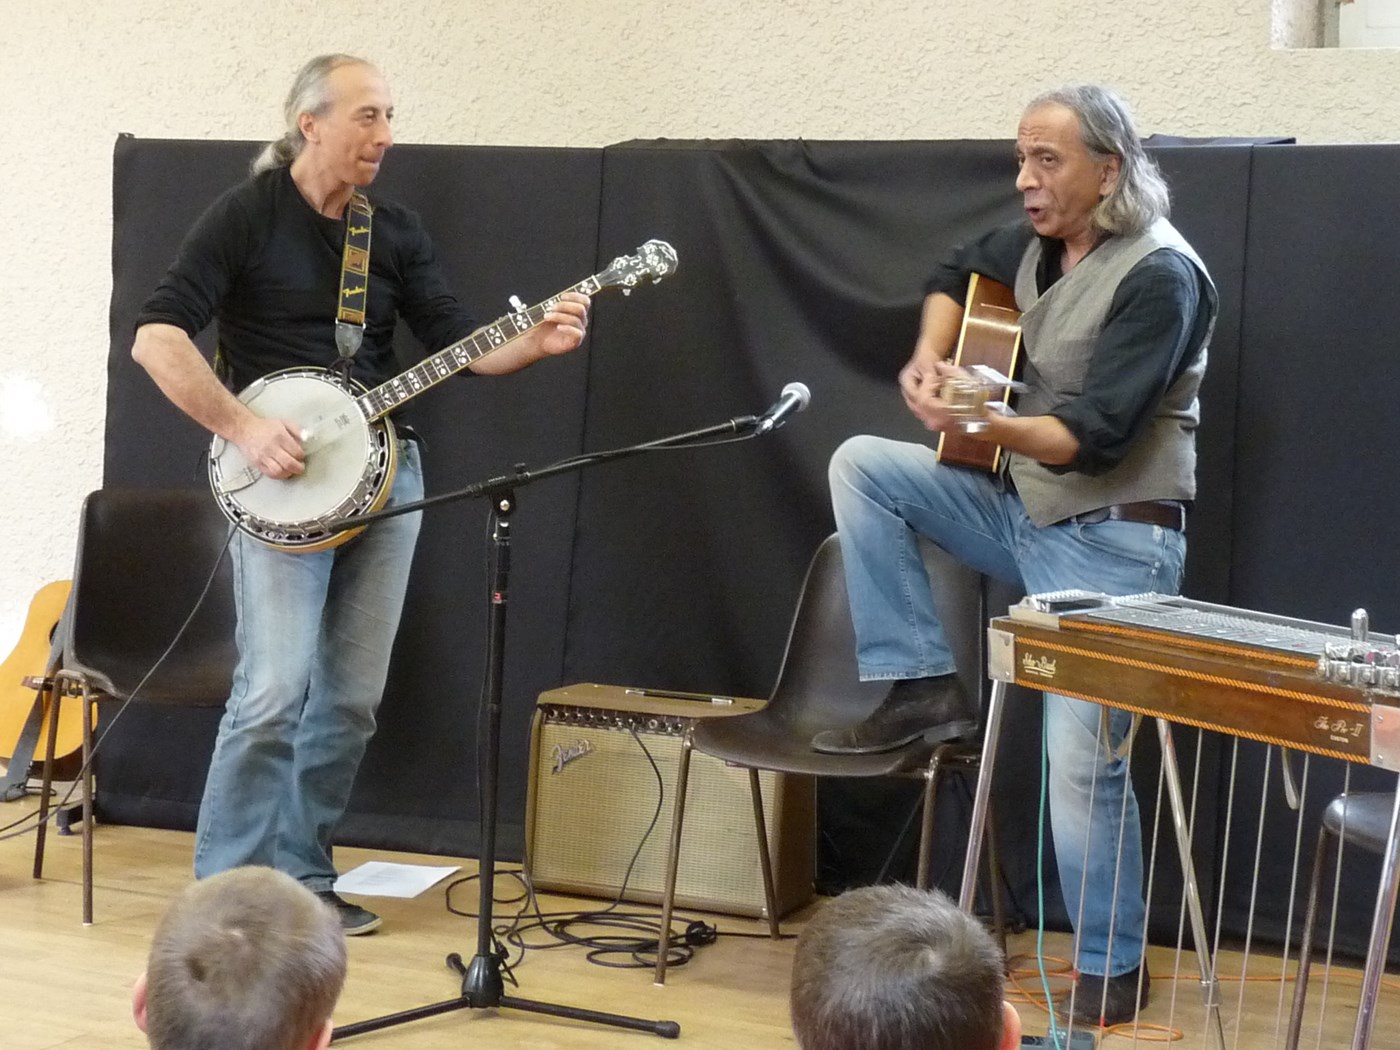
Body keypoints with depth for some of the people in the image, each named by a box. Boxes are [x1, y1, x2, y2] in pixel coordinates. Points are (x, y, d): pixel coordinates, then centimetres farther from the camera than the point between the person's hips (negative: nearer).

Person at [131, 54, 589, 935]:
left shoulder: (396, 229, 10)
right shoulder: (248, 216, -6)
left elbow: (457, 342, 7)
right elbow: (157, 337, -12)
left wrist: (536, 341, -12)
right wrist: (244, 428, -20)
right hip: (280, 480, -5)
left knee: (352, 699, 7)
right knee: (275, 691, -14)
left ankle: (301, 879, 19)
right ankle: (224, 892, -3)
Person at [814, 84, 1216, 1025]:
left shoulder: (1159, 276, -20)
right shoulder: (1039, 245, 4)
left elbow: (1091, 436, -27)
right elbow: (959, 274, 26)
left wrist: (983, 425, -43)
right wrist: (931, 355, 6)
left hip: (1114, 541, -8)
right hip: (1027, 514, 8)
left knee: (1082, 759, -11)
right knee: (861, 465, 1)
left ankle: (1112, 971, 7)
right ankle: (927, 690, 1)